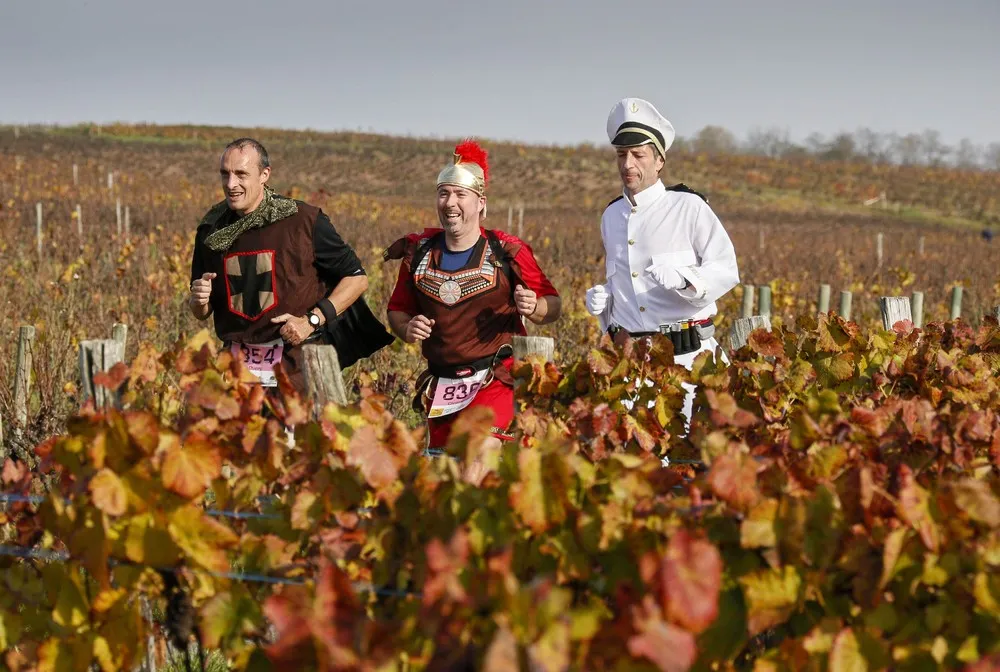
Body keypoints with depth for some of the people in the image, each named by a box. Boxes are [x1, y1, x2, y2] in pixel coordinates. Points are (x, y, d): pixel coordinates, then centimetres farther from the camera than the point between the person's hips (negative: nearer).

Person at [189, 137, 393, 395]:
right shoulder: (212, 231, 6)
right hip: (239, 367, 3)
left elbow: (357, 278, -1)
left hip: (297, 367, -3)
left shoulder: (305, 221, -6)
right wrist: (198, 300, -7)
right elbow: (202, 313, 17)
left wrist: (311, 320, -11)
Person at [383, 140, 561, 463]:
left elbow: (554, 306, 3)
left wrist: (533, 308, -19)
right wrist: (407, 328, -4)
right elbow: (397, 310, 18)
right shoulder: (419, 253, 6)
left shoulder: (507, 253, -3)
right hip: (441, 384, 5)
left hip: (495, 378, -4)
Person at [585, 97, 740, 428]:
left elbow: (726, 270, -6)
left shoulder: (689, 207, -3)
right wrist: (601, 299, 7)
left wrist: (682, 279, -23)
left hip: (687, 354, -4)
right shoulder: (611, 215, 15)